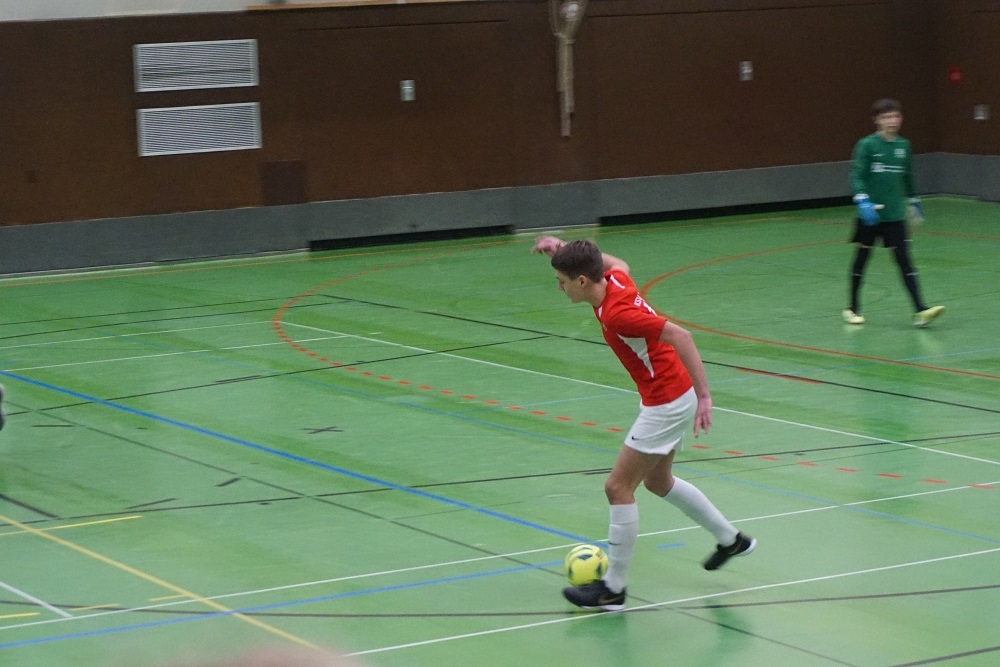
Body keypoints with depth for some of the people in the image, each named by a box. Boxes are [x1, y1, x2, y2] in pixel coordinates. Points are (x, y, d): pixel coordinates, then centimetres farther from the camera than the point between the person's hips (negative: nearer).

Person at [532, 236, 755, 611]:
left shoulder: (616, 314, -28)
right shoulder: (615, 279, -2)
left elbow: (679, 336, -32)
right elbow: (615, 262, 25)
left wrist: (703, 396, -33)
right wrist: (565, 249, 18)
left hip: (667, 403, -10)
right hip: (667, 397, 10)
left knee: (618, 487, -6)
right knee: (658, 481, 26)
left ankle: (613, 588, 2)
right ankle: (730, 539, 40)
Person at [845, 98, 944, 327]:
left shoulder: (903, 146, 6)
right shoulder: (867, 145, -8)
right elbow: (857, 175, -14)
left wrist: (913, 202, 27)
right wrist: (863, 201, -27)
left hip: (895, 214, 3)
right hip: (870, 214, -3)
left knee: (904, 259, -4)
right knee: (862, 257, 9)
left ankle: (920, 310, -12)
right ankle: (853, 309, 22)